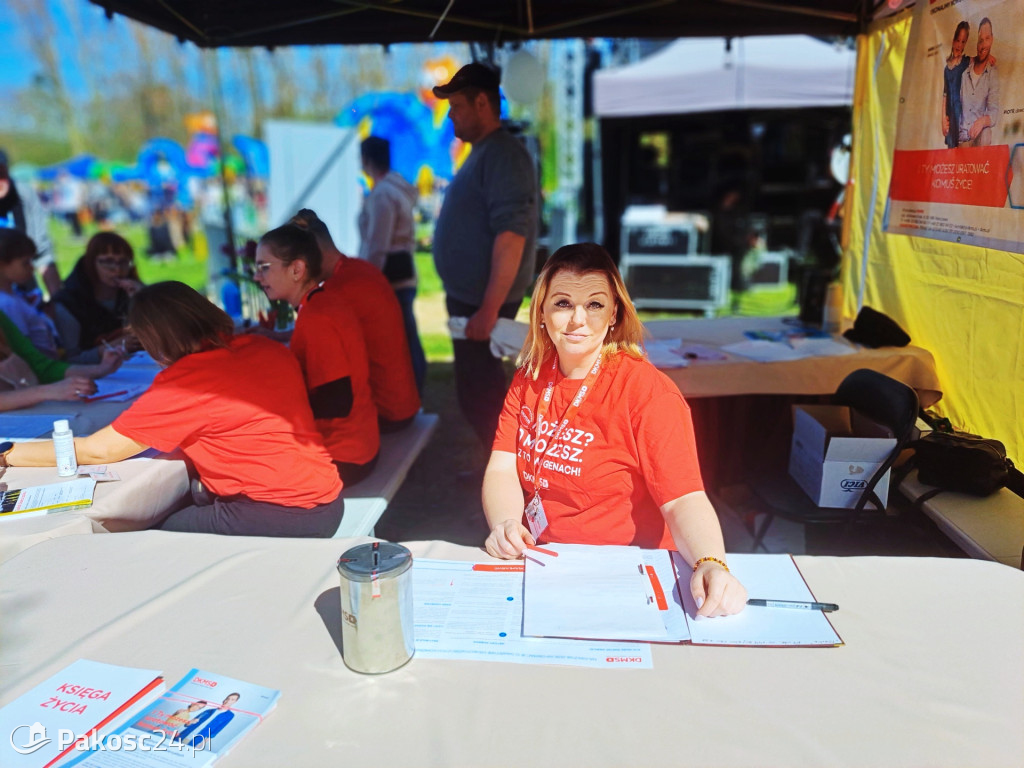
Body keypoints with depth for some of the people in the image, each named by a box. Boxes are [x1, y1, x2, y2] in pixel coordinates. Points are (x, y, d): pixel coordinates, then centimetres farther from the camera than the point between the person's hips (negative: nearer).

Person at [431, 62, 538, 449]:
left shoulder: (502, 154, -16)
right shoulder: (482, 153, 15)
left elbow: (511, 235, -26)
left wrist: (489, 309, -28)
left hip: (483, 302, -10)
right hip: (469, 297, 10)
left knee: (479, 393, -2)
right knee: (482, 388, 19)